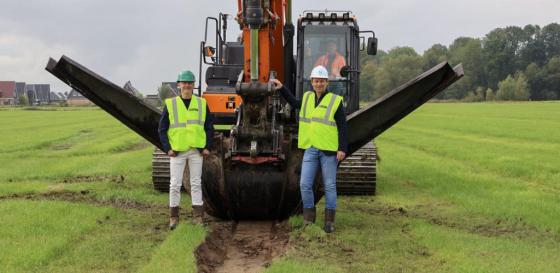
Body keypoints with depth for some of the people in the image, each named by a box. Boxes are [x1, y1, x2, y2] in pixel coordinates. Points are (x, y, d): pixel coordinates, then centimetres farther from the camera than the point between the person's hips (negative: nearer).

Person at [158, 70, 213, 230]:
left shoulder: (202, 104, 5)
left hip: (196, 151, 1)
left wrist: (208, 147, 0)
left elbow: (209, 127, 10)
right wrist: (167, 148, -6)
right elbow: (162, 129, 3)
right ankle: (173, 217, 11)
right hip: (177, 151, -1)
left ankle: (198, 217, 11)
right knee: (175, 184, 2)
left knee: (196, 183, 7)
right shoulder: (170, 104, 1)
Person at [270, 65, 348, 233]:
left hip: (329, 150, -4)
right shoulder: (307, 97, 11)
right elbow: (295, 104, 33)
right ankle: (309, 219, 11)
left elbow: (343, 127, -6)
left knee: (329, 186, 3)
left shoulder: (335, 101, -5)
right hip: (310, 149, 4)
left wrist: (342, 149, -14)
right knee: (305, 185, -1)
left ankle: (329, 221, 11)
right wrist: (282, 89, 26)